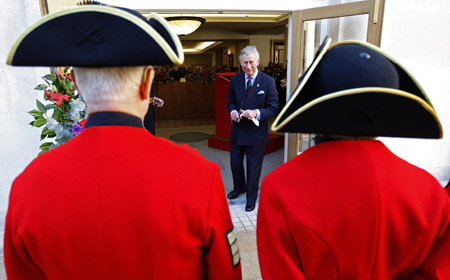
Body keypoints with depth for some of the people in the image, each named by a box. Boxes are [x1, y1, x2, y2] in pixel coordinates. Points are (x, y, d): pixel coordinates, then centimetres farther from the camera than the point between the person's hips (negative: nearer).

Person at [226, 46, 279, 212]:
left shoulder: (268, 81, -10)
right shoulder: (235, 79, 1)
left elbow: (274, 108, -9)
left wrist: (256, 113, -26)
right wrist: (232, 111, -11)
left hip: (256, 132, -4)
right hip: (237, 129, 4)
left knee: (253, 167, 9)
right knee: (235, 162, 17)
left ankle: (251, 198, 31)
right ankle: (239, 187, 46)